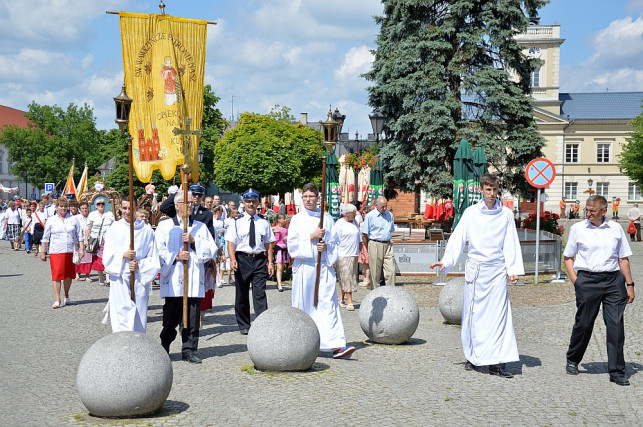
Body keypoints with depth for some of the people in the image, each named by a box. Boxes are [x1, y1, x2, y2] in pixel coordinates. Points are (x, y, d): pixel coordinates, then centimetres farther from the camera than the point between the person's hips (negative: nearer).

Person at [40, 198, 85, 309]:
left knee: (69, 275, 7)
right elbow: (45, 238, 9)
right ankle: (57, 300, -5)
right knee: (57, 275, -7)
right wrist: (42, 252, 6)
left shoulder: (73, 220, 10)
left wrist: (81, 249, 3)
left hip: (70, 252, 2)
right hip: (56, 252, -1)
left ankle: (66, 297, 27)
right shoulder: (51, 221, 7)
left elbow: (80, 235, 11)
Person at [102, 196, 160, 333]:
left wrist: (140, 265, -12)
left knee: (138, 319, 4)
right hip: (119, 281, 0)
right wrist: (123, 255, -13)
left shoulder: (146, 230, 4)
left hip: (139, 280, 0)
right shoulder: (114, 229, 5)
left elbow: (153, 259, 4)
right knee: (120, 317, -8)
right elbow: (107, 257, 3)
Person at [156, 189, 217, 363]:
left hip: (194, 280, 2)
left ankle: (189, 350, 10)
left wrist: (194, 241, -7)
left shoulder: (201, 227, 15)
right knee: (171, 317, -1)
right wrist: (175, 257, -13)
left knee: (192, 318, 1)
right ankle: (164, 348, 18)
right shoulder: (165, 225, 9)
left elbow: (212, 250, 6)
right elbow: (158, 251, 2)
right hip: (173, 279, -2)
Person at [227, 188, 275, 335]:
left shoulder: (264, 222, 8)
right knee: (241, 294, 8)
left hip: (259, 260, 0)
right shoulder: (237, 221, 2)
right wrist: (232, 259, -18)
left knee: (260, 294, -7)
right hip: (242, 259, 0)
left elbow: (268, 243, 9)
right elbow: (231, 242, -5)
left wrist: (270, 262, 2)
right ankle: (244, 326, 21)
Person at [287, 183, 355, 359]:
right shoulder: (297, 219, 6)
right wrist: (311, 237, -10)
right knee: (304, 305, 3)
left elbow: (335, 241, 13)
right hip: (304, 266, -1)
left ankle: (336, 345, -14)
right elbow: (292, 245, -2)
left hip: (324, 266, 1)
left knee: (328, 304, -7)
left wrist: (326, 246, -8)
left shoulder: (327, 218, 11)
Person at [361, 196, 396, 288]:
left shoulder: (389, 215, 12)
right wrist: (369, 247, 3)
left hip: (388, 245, 4)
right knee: (375, 273, 1)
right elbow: (364, 234, -1)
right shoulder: (370, 216, -4)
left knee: (391, 271, -3)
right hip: (375, 245, -4)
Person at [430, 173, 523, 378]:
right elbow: (458, 238, 4)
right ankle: (472, 356, 20)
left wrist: (514, 269, 0)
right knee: (473, 314, 4)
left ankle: (496, 362, -7)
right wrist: (446, 260, -7)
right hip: (475, 268, 0)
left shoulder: (506, 214, 6)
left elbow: (511, 244, 7)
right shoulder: (470, 213, 5)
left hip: (497, 269, 0)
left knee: (498, 314, -7)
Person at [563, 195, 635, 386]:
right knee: (583, 324, 4)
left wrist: (630, 284, 10)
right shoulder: (578, 228, 5)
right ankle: (572, 361, 27)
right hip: (587, 280, -1)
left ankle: (617, 372, 4)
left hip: (613, 280, 1)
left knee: (616, 325, -3)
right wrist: (575, 281, 0)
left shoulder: (616, 228, 9)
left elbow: (623, 258, 14)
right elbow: (568, 257, 12)